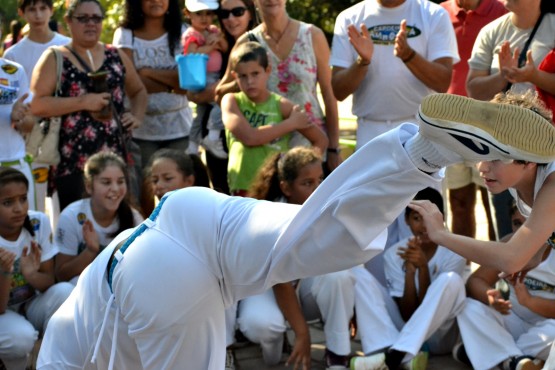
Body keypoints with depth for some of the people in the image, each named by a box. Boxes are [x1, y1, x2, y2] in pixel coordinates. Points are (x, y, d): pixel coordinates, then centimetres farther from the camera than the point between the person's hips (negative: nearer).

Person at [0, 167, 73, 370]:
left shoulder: (39, 222, -13)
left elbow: (50, 282, -8)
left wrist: (31, 275, -31)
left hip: (32, 306, 4)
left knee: (64, 291, -27)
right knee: (22, 336, -35)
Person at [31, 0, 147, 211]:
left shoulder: (116, 56, 13)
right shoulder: (55, 59, 1)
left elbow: (138, 91, 25)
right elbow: (36, 105, -9)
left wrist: (137, 117, 5)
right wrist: (83, 102, -16)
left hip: (115, 157, 4)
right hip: (73, 160, -4)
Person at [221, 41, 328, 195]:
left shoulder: (281, 105, -1)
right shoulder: (231, 101, -1)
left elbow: (321, 140, 6)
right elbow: (249, 137, -18)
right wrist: (291, 123, -9)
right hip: (243, 188, 0)